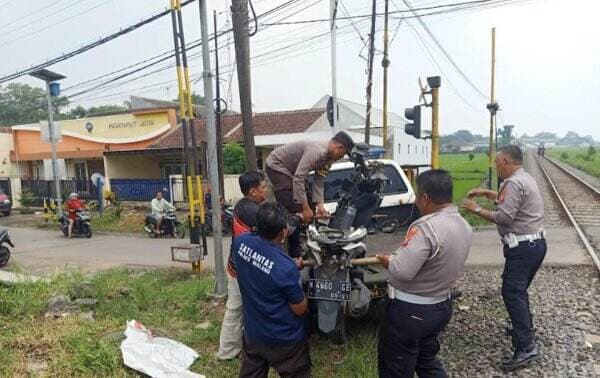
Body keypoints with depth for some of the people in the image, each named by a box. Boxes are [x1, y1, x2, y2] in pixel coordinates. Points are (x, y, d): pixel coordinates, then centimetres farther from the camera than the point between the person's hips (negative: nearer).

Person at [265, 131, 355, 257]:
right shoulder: (316, 151, -32)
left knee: (308, 201, 13)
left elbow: (319, 181, -2)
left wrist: (320, 204, -13)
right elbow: (298, 179, -35)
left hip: (291, 169, 10)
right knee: (293, 209, -15)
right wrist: (306, 208, -33)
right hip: (277, 166, -10)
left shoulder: (329, 156, -2)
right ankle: (295, 252, -9)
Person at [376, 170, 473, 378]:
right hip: (441, 306, 8)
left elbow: (401, 271, -33)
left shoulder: (426, 227, -29)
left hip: (409, 311, -8)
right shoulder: (464, 226, 0)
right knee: (427, 360, 28)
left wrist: (388, 260, -11)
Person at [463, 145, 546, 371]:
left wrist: (477, 210, -11)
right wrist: (487, 193, 22)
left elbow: (504, 217, -22)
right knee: (519, 289, 22)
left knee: (512, 293, -11)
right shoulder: (524, 179, 16)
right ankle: (524, 328, 37)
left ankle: (527, 347, -12)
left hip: (522, 247, -11)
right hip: (534, 243, 11)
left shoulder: (514, 183, -17)